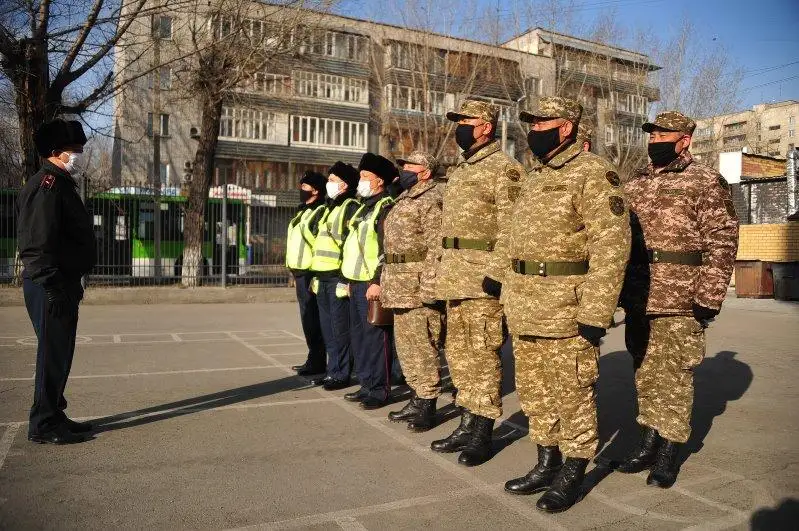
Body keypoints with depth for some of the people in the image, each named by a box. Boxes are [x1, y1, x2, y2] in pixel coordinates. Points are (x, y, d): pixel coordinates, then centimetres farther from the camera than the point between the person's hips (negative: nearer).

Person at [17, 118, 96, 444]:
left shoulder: (61, 185, 19)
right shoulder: (47, 185, -14)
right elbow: (38, 244, -22)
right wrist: (53, 289, -24)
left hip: (62, 285, 10)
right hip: (51, 286, -10)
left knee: (59, 353, 15)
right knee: (53, 354, -3)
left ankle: (53, 417, 26)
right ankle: (44, 425, 7)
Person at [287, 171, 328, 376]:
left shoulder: (320, 212, -10)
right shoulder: (303, 212, 20)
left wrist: (315, 274, -21)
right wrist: (295, 274, 20)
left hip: (310, 272, -10)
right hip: (300, 272, 10)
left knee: (312, 317, -6)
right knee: (307, 316, 13)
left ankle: (317, 362, 1)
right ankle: (314, 359, 21)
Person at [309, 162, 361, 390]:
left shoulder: (352, 207, -7)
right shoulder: (329, 208, 20)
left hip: (339, 277, -9)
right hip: (323, 277, 9)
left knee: (339, 328, -2)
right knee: (328, 328, 14)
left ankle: (342, 374, 8)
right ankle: (332, 370, 24)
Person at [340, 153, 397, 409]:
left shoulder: (386, 207, -10)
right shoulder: (364, 207, 19)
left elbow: (388, 249, -18)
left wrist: (378, 281, -22)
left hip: (372, 283, -10)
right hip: (357, 282, 10)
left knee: (375, 337, -4)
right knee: (359, 335, 14)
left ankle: (380, 390, 6)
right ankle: (367, 385, 24)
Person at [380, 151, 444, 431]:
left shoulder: (431, 200, -11)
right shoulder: (405, 199, 20)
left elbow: (436, 248, -19)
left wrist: (427, 288, -23)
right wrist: (388, 283, 21)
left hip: (418, 285, -10)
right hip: (400, 287, 10)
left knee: (422, 346, -4)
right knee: (406, 345, 14)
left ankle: (427, 406, 6)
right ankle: (416, 399, 25)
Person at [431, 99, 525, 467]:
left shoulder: (504, 169, -7)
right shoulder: (459, 170, 20)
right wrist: (441, 272, 19)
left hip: (483, 278, -9)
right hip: (455, 278, 9)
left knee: (482, 355, -2)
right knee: (458, 352, 13)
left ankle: (483, 433, 9)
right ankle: (467, 423, 25)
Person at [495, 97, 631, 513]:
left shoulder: (593, 174, -9)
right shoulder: (535, 177, 18)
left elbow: (611, 244, -17)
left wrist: (595, 314, -21)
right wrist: (510, 299, 18)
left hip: (567, 311, -8)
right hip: (525, 311, 9)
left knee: (572, 394, 4)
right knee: (534, 392, 15)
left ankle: (572, 475, 19)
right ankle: (547, 464, 31)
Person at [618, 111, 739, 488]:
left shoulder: (706, 182, -3)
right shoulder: (634, 184, 14)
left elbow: (721, 243, -8)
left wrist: (708, 299, -14)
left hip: (680, 301, -6)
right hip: (638, 300, 6)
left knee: (673, 377, 1)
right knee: (645, 374, 13)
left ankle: (669, 453, 15)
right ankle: (649, 443, 26)